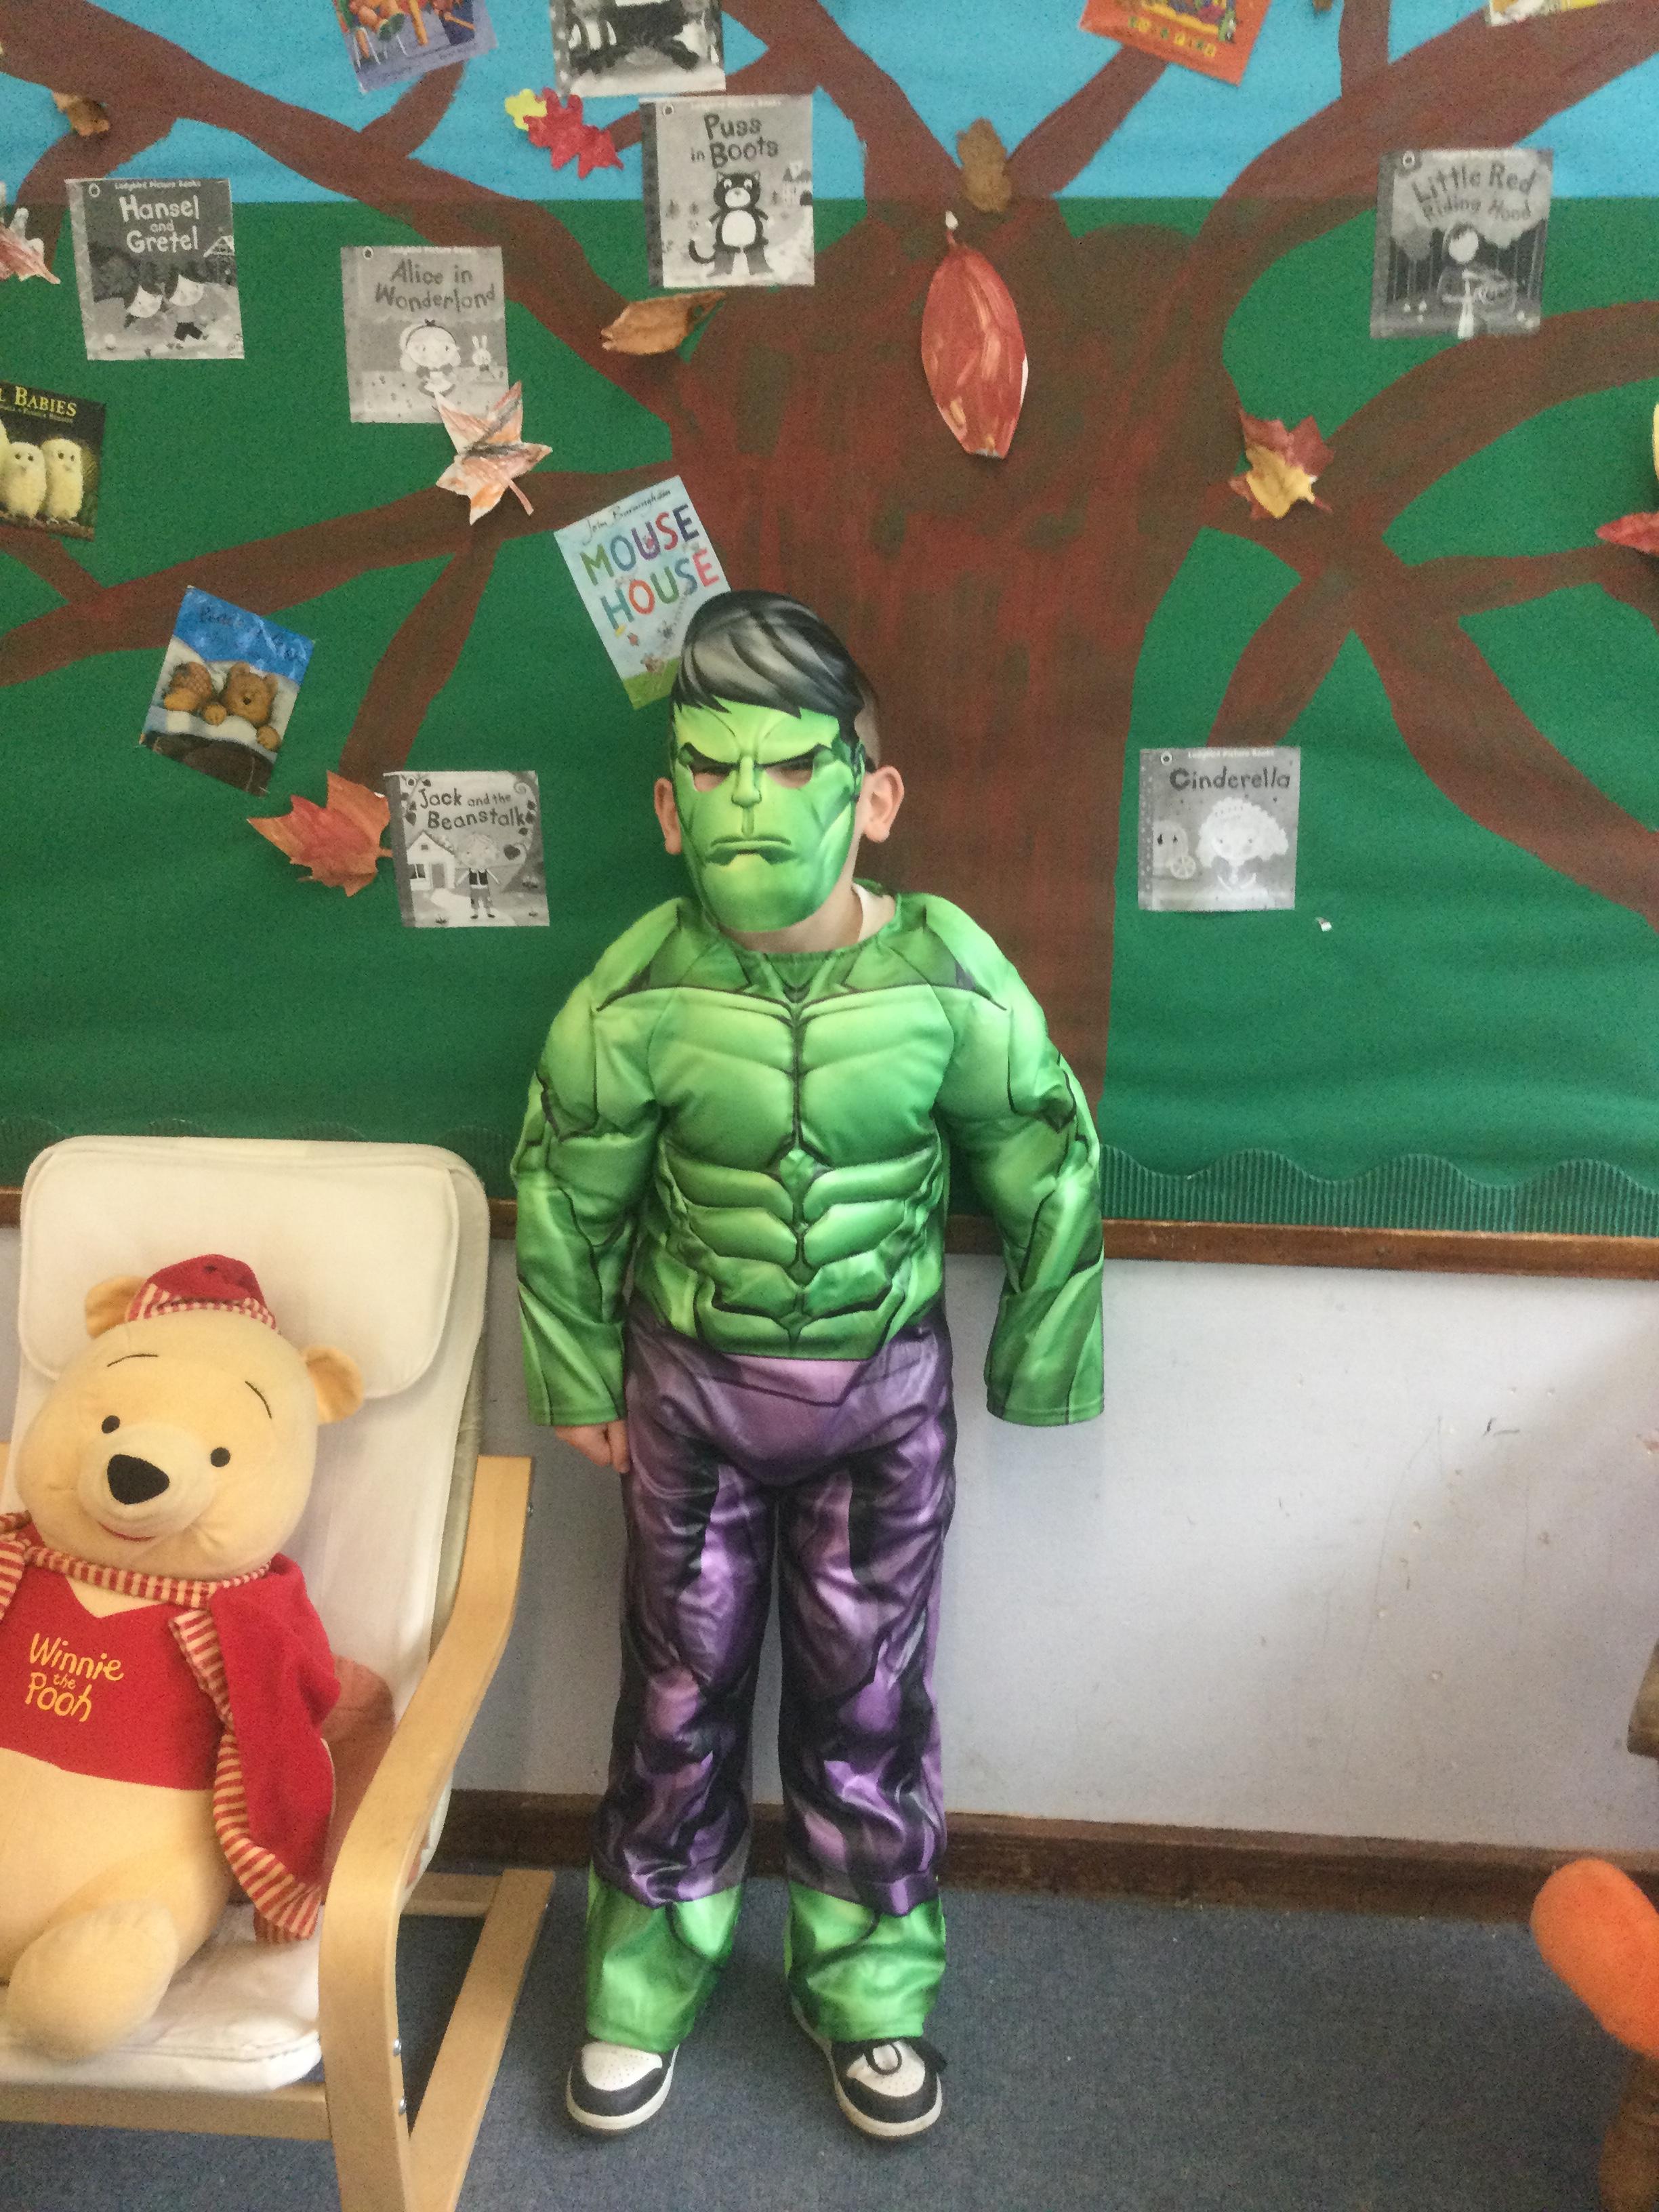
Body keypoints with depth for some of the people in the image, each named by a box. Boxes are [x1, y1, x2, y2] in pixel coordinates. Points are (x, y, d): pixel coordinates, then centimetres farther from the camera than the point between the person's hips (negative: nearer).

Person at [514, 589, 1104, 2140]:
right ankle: (644, 1982, 38)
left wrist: (1034, 1374, 4)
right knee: (680, 1695, 14)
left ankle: (865, 1986, 38)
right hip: (691, 1385, 0)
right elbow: (564, 1206, -2)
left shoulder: (952, 981, -18)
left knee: (865, 1700, 14)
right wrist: (581, 1386, 6)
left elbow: (1050, 1184, -4)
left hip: (885, 1388, 0)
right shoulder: (634, 1001, -17)